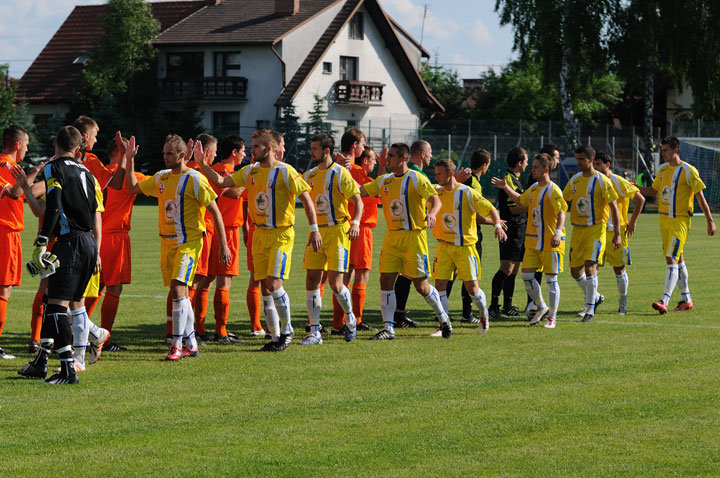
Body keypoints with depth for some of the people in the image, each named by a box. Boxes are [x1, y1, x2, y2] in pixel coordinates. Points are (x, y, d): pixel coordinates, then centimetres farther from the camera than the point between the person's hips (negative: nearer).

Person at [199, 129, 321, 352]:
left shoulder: (284, 171, -10)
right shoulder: (250, 171, 8)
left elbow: (306, 198, -9)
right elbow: (221, 182, 8)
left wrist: (314, 229, -13)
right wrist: (202, 164, -5)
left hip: (281, 235, -6)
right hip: (259, 235, 6)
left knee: (274, 283, -15)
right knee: (264, 286, 4)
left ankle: (287, 329, 4)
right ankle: (275, 336, 11)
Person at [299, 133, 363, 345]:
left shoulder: (340, 173, -6)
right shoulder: (310, 175, 12)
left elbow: (357, 200, -9)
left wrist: (355, 222, -24)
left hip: (338, 231, -6)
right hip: (317, 231, 6)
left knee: (335, 283, -9)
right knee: (312, 281, -2)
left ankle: (350, 317, 20)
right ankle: (314, 333, 1)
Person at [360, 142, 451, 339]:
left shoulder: (416, 179, -7)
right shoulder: (384, 181, 11)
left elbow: (435, 199, -15)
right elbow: (360, 191, 10)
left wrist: (432, 213, -36)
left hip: (414, 236, -5)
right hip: (392, 236, 5)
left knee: (421, 285, -2)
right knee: (386, 280, -5)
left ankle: (443, 319, 20)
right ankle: (388, 328, -1)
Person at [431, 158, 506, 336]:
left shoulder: (467, 193, -9)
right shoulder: (436, 192, 5)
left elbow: (489, 209, -12)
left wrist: (498, 225, -27)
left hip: (465, 246, -4)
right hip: (444, 246, 4)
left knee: (472, 288, -2)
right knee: (440, 285, -6)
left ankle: (484, 315, 26)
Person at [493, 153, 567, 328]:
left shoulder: (553, 190, -12)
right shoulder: (533, 188, 12)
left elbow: (561, 212, -22)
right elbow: (520, 200, 31)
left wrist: (558, 232, -35)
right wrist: (505, 188, 22)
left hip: (550, 243, -7)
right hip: (532, 241, 7)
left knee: (551, 279, -1)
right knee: (527, 275, 3)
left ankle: (552, 316, 9)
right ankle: (541, 307, 23)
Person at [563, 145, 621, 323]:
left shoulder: (601, 181, -7)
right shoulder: (574, 180, 10)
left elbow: (614, 207, -6)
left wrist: (617, 233, -10)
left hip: (595, 229, -6)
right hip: (577, 229, 6)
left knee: (590, 268, -15)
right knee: (575, 271, 8)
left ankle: (590, 309, -8)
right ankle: (594, 297, 32)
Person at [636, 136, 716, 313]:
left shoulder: (688, 171, -10)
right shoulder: (662, 169, 10)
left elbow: (700, 197, -8)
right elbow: (654, 190, 22)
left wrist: (710, 221, -8)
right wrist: (637, 189, 4)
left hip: (680, 220, -7)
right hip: (664, 219, 7)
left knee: (671, 259, -15)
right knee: (678, 259, 14)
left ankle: (665, 301, -21)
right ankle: (686, 299, 23)